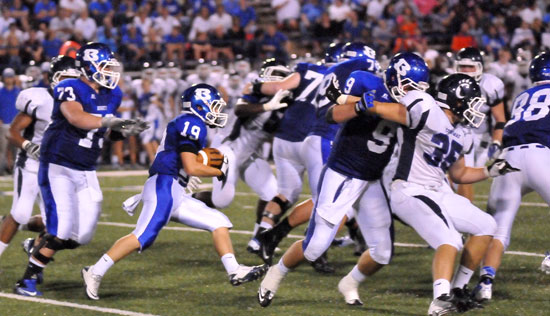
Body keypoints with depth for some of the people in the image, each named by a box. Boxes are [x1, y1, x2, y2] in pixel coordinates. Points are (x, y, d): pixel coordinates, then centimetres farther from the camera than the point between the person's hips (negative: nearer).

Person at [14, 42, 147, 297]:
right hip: (58, 168, -7)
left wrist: (122, 132, -4)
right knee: (62, 230, -16)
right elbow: (77, 118, -37)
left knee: (82, 235, 3)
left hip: (86, 173, 7)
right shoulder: (70, 90, -17)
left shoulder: (111, 95, 6)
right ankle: (27, 281, -2)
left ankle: (39, 247, 30)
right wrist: (109, 120, -51)